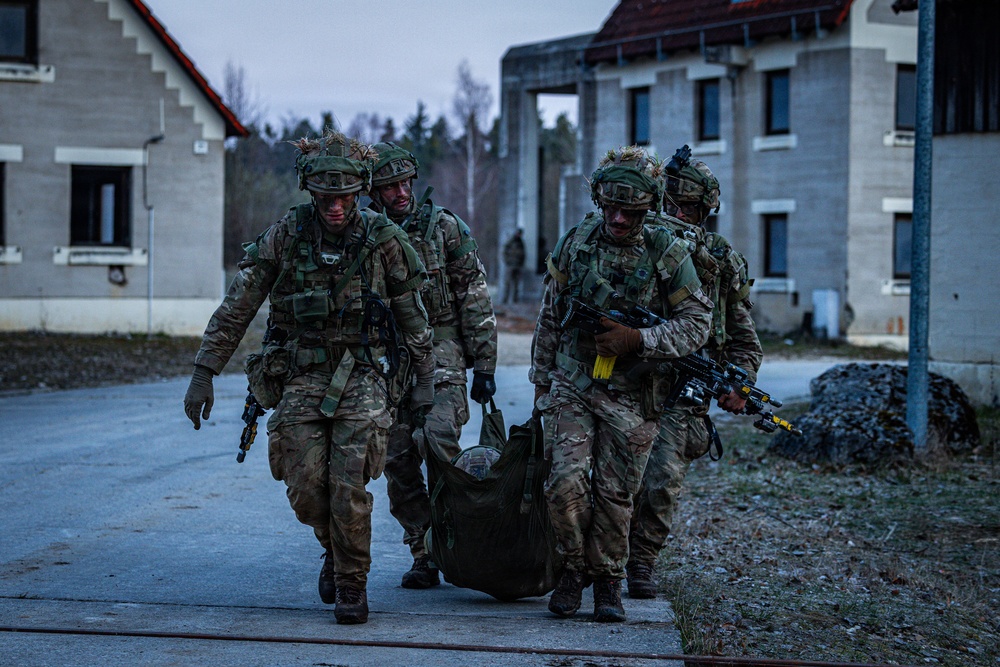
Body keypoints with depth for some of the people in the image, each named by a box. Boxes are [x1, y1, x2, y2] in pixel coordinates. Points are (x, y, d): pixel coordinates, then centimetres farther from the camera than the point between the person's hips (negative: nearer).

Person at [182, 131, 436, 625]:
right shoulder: (284, 237, -5)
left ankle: (352, 585, 5)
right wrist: (203, 374, -6)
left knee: (349, 486, -13)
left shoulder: (382, 240, -5)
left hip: (362, 376, -1)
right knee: (306, 487, -6)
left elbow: (412, 314, 6)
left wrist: (426, 378, 9)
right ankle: (334, 547, 26)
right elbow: (236, 308, -2)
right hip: (302, 376, 1)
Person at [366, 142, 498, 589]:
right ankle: (423, 556, 9)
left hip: (440, 352, -3)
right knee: (398, 461, 0)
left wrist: (484, 366, -3)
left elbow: (476, 298, 1)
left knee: (439, 441, -22)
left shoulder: (443, 227, 0)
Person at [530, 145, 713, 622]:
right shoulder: (575, 244, 2)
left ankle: (607, 579, 22)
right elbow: (549, 318, 12)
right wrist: (541, 382, 15)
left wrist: (637, 340, -17)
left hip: (633, 397, -1)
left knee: (615, 495, 4)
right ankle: (574, 567, 10)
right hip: (572, 387, 1)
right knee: (566, 481, -12)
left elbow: (696, 325, -4)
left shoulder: (668, 254, -6)